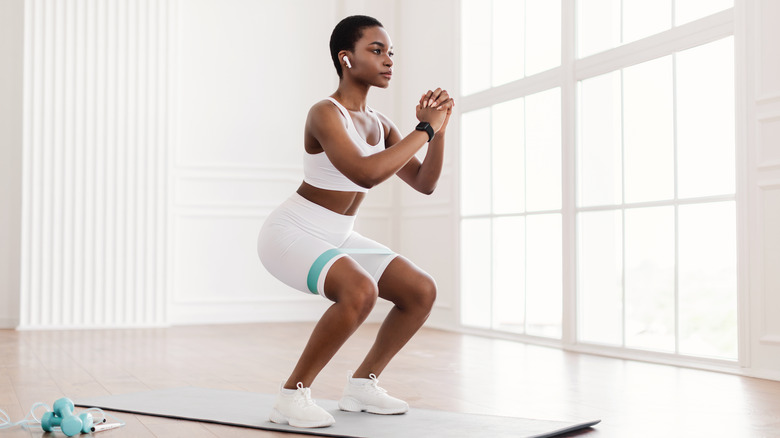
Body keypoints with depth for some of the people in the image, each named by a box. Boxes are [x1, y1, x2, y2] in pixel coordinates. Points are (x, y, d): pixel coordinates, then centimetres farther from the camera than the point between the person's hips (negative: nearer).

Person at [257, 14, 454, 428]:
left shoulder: (380, 124, 5)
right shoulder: (326, 113, -21)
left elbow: (424, 183, 5)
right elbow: (366, 173, -36)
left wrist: (438, 129, -10)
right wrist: (423, 130, -27)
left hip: (337, 237, 9)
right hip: (291, 233, -9)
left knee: (422, 291, 0)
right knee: (360, 291, -34)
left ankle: (361, 384, 13)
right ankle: (292, 395, -17)